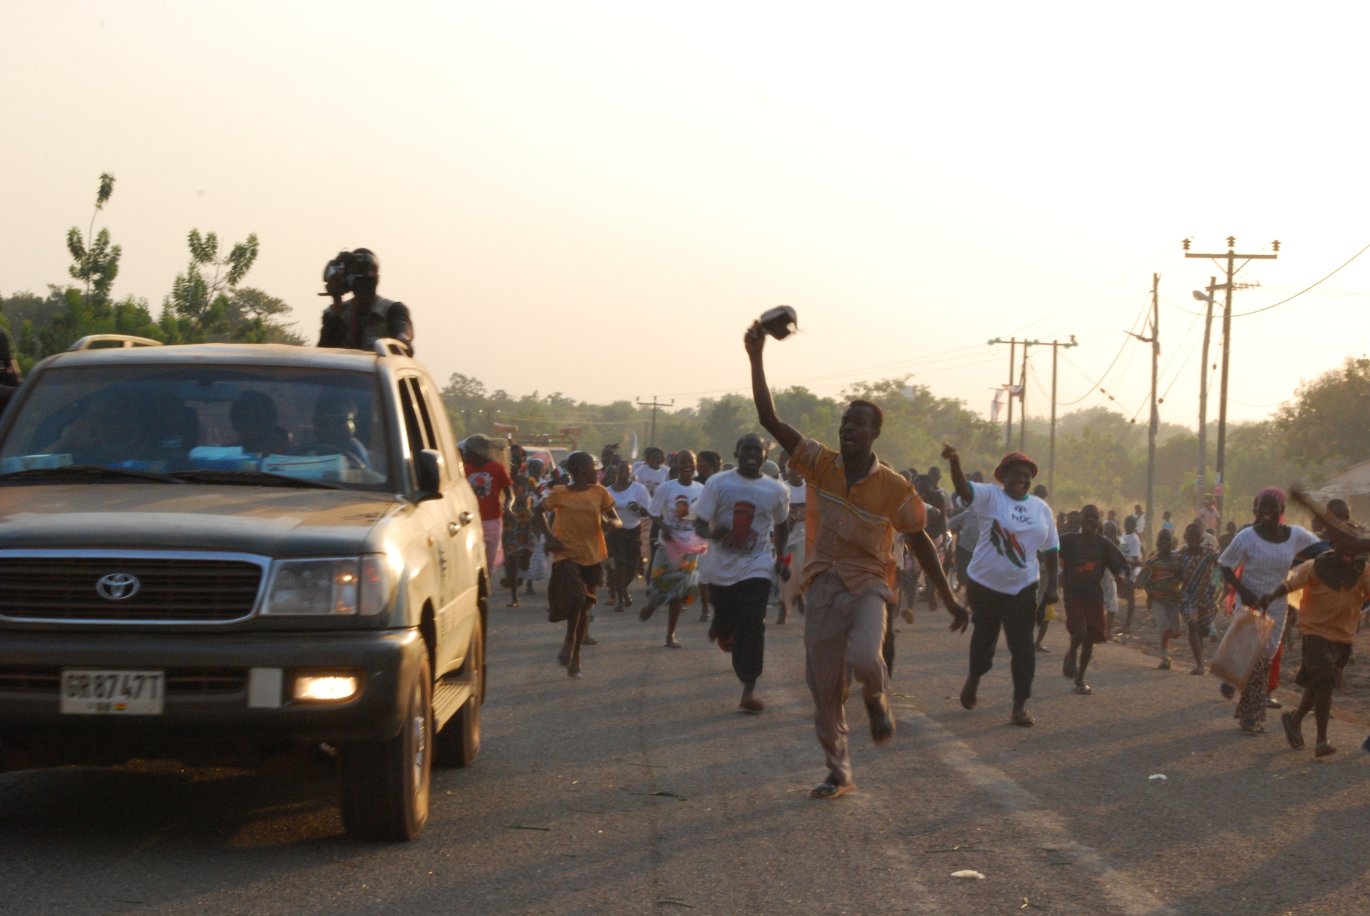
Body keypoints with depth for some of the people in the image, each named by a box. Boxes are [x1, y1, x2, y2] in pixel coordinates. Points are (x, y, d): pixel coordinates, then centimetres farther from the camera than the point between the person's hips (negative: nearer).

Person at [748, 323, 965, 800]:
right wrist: (756, 358, -16)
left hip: (868, 585, -3)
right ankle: (839, 773, 19)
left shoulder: (893, 487, -7)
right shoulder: (819, 464, -2)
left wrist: (949, 599, 2)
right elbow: (769, 419, -7)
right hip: (822, 585, 3)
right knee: (823, 686, 4)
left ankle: (877, 698, 8)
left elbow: (921, 542, 2)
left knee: (864, 659, -30)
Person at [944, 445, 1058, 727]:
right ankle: (974, 678, 43)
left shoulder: (1042, 509, 5)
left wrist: (1052, 585, 3)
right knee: (984, 637, 15)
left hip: (1022, 589, 2)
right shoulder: (990, 496, -7)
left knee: (1022, 646, -4)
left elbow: (1051, 550, 10)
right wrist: (955, 463, -45)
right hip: (985, 584, -2)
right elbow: (963, 489, -25)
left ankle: (1020, 706, -1)